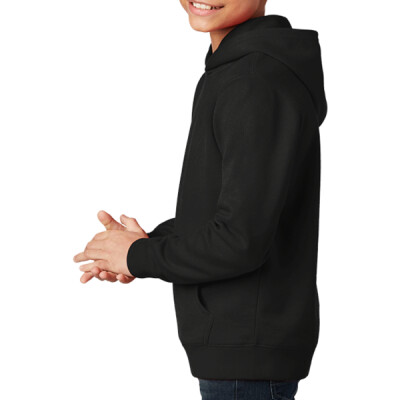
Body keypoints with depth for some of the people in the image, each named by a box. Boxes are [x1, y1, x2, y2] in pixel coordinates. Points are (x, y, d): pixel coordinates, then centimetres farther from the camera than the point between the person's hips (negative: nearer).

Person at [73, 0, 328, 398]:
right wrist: (154, 241, 1)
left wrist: (141, 257, -10)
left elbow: (241, 239, -25)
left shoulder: (260, 84, -21)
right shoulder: (232, 70, 10)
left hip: (251, 350, -9)